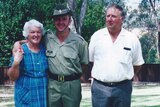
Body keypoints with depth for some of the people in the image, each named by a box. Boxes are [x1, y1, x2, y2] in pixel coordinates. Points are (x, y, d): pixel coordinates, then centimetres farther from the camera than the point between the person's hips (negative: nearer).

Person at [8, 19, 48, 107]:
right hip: (26, 96, -3)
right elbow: (12, 77, -7)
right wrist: (16, 63, -22)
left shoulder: (45, 49, 2)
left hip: (44, 95, 3)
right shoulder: (20, 51, -7)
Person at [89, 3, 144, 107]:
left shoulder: (132, 39, 0)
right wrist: (100, 74, 8)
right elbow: (91, 60, 11)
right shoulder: (96, 36, 1)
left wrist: (125, 76, 7)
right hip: (100, 87, 0)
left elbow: (137, 63, 10)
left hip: (123, 88, 0)